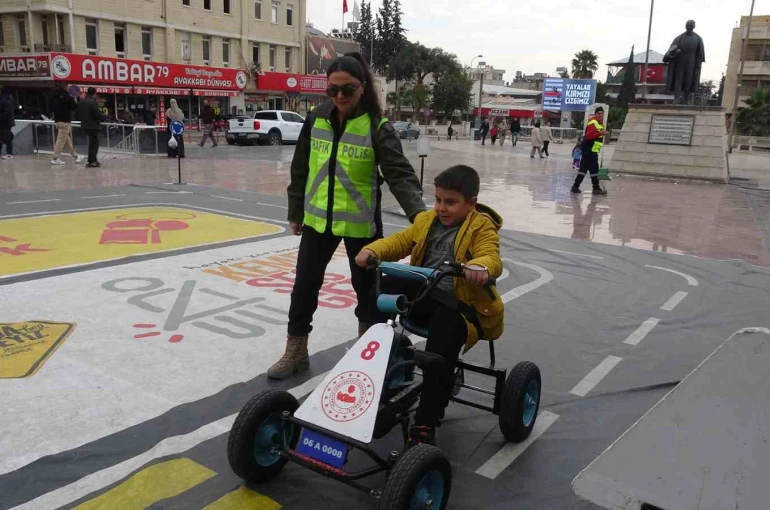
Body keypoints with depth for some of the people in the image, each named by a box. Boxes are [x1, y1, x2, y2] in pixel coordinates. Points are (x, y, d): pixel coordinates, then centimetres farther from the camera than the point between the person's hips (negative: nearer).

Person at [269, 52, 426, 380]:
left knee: (366, 287, 12)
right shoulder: (317, 119, 0)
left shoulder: (377, 127, -12)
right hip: (318, 219, 3)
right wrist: (295, 212, 11)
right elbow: (301, 168, 8)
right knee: (305, 285, 7)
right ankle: (296, 352, 23)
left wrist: (417, 212, -36)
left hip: (360, 223, -3)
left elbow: (399, 174, -21)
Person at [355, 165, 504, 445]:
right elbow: (399, 242, 9)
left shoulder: (481, 227, -3)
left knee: (440, 350, -31)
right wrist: (373, 250, -12)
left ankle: (426, 422, -18)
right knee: (386, 287, -23)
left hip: (460, 302, -5)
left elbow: (492, 258, -20)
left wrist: (480, 266, -46)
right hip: (422, 293, 6)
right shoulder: (427, 221, 15)